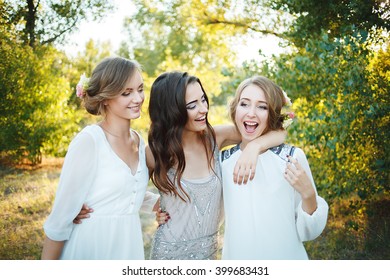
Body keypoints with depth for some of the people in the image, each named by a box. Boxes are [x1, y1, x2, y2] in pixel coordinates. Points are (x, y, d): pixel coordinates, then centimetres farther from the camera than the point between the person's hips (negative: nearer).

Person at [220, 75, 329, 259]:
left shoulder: (294, 157, -12)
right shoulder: (222, 160, -6)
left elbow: (308, 232, -8)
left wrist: (308, 194, -24)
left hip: (286, 255, -1)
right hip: (235, 255, 2)